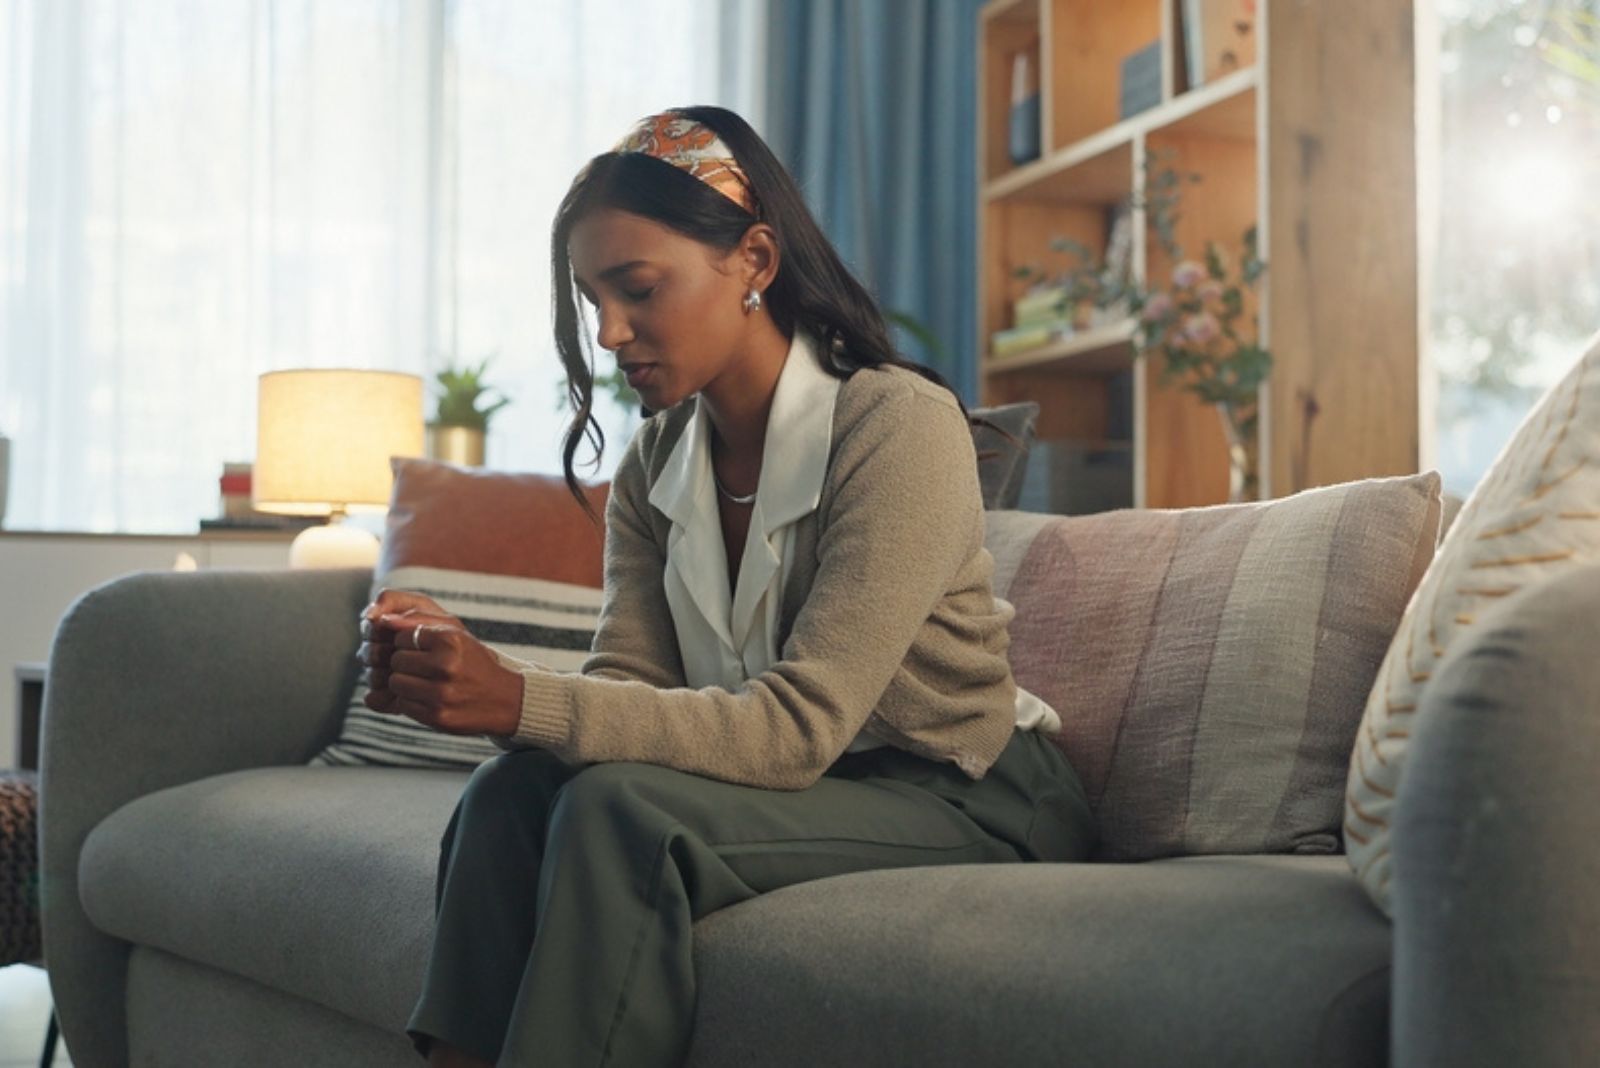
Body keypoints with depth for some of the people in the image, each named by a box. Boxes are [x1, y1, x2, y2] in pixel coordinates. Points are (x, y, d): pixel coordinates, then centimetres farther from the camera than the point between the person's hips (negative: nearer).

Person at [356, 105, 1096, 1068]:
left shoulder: (900, 427, -19)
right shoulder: (655, 466, 3)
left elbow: (797, 727, -26)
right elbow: (627, 689, -6)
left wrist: (523, 701, -34)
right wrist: (455, 681, -26)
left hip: (968, 803, -6)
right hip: (800, 785, 6)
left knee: (620, 809, -28)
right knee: (513, 790, -19)